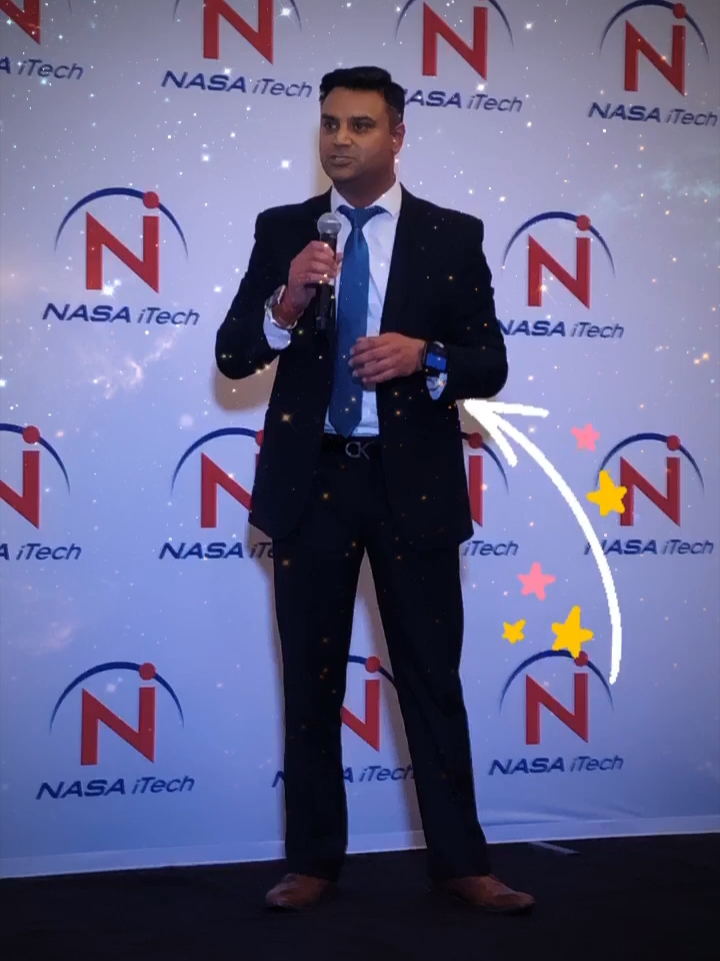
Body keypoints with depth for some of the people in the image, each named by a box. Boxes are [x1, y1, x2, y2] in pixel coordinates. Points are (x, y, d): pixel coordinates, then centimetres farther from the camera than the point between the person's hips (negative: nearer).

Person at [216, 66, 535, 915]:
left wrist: (425, 357, -19)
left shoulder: (452, 235, 3)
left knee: (433, 679, 4)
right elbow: (232, 356, 0)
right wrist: (286, 303, -19)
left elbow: (490, 365, 1)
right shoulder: (282, 231, 5)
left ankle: (459, 862, 14)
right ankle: (314, 862, 20)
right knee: (311, 682, 9)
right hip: (310, 480, 1)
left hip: (412, 484, -1)